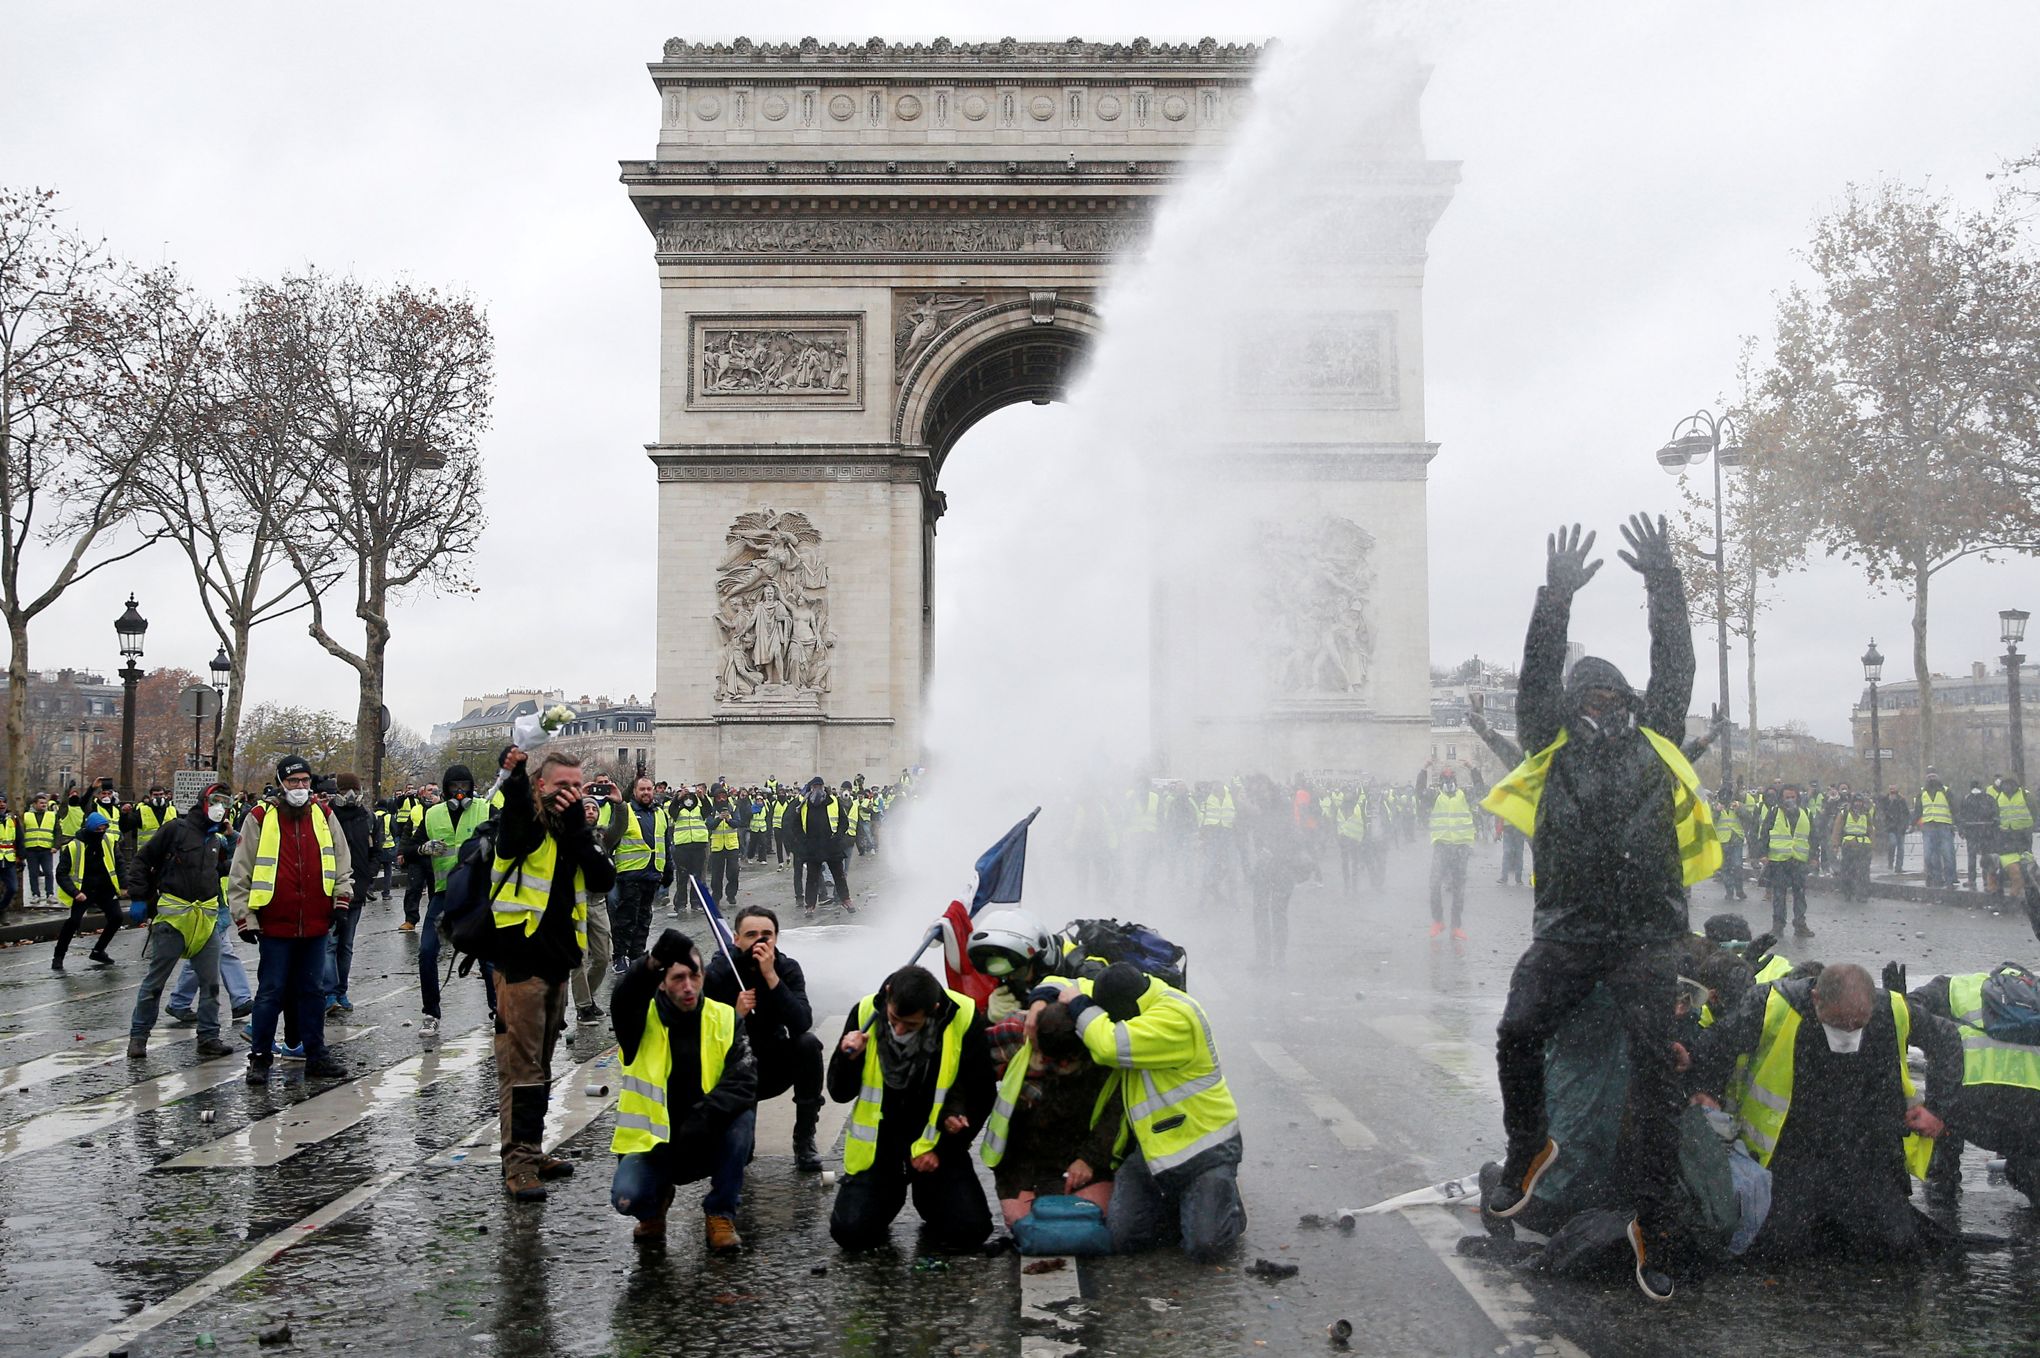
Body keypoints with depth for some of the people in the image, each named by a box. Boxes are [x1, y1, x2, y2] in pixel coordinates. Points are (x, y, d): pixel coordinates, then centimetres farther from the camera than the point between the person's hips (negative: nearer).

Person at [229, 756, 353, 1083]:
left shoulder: (324, 817, 8)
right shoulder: (260, 819, -2)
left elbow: (342, 864, 15)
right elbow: (240, 874, 0)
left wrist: (342, 900, 3)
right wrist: (244, 917, -4)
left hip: (315, 924, 3)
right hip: (275, 925, -3)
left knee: (313, 991, 11)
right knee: (271, 992, 2)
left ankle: (316, 1056, 19)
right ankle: (260, 1058, 15)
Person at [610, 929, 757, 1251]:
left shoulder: (724, 1019, -4)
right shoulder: (644, 1018, -9)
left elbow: (745, 1080, -16)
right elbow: (622, 1000, -34)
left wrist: (704, 1115, -34)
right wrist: (654, 961, -55)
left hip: (706, 1143, 1)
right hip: (651, 1142, -1)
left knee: (743, 1115, -28)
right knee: (626, 1198, -27)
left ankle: (721, 1215, -9)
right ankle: (656, 1203, 12)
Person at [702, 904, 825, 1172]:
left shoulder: (788, 969, -12)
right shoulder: (716, 974, -17)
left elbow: (802, 1023, -28)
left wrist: (771, 975, -33)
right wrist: (736, 1015, -33)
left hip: (775, 1065, 2)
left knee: (808, 1043, -28)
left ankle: (804, 1140, -15)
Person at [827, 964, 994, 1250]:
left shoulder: (965, 1020, -16)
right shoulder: (865, 1013, -11)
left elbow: (980, 1097, -3)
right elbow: (840, 1094, -3)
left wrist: (943, 1149, -7)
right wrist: (848, 1059, -23)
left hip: (938, 1143, -1)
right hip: (879, 1144, 1)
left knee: (969, 1230, -16)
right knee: (851, 1231, -15)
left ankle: (927, 1197, 18)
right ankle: (890, 1194, 19)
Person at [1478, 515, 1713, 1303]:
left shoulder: (1655, 743, 15)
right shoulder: (1554, 746, 13)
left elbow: (1675, 669, 11)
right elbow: (1536, 678, 4)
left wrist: (1664, 586, 7)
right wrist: (1556, 599, -4)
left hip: (1647, 933, 0)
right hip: (1567, 927, 0)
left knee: (1655, 1065, -11)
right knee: (1517, 1033, -19)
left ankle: (1652, 1224, -2)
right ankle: (1528, 1148, 9)